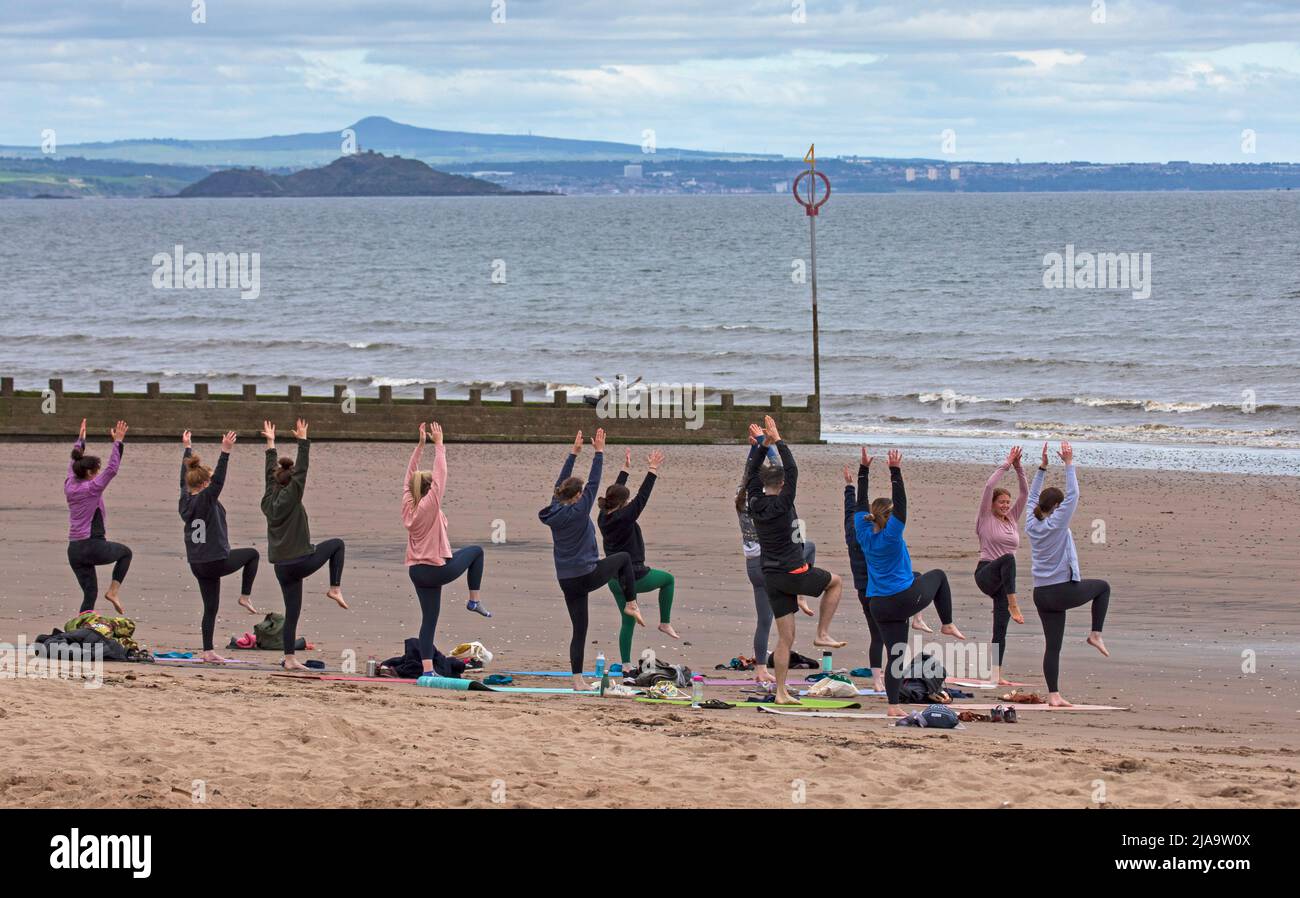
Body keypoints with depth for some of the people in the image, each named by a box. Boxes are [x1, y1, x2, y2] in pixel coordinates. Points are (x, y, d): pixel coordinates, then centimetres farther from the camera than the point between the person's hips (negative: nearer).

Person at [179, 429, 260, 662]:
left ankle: (208, 651, 8)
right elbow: (218, 479, -28)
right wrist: (225, 452, -34)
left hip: (197, 564, 7)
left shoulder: (185, 501, 4)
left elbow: (184, 478, 17)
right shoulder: (205, 500, -15)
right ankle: (245, 596, 12)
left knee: (210, 607, 11)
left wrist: (187, 448, 25)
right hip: (216, 561, -7)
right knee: (252, 554, 18)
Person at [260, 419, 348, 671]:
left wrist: (270, 444, 25)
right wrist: (303, 441, -5)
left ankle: (289, 660, 4)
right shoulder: (291, 497, -10)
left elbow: (270, 474, 18)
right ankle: (336, 589, 7)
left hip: (282, 568, 6)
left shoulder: (269, 501, 7)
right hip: (301, 562, -6)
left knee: (292, 612, 9)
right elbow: (302, 469, -10)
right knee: (336, 545, 18)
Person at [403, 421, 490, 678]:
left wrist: (420, 445, 9)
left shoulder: (408, 506, 1)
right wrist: (438, 444, -6)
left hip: (417, 571, 6)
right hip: (438, 569, -6)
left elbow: (409, 477, 10)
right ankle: (474, 600, 14)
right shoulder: (429, 505, -14)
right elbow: (441, 475, -13)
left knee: (429, 619, 6)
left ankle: (427, 669, -1)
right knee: (476, 551, 19)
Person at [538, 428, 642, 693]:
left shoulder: (555, 511, 3)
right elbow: (593, 483, -10)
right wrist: (599, 453, -1)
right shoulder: (578, 512, -14)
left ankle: (577, 679, 3)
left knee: (579, 629, 9)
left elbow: (560, 482, 14)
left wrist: (574, 453, 19)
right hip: (588, 574, -6)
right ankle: (631, 604, 15)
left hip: (567, 580, 6)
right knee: (624, 558, 22)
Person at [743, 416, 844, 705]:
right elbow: (792, 471, -15)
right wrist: (777, 441, -11)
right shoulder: (781, 504, -15)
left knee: (785, 638, 9)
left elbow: (751, 474, 15)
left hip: (771, 578, 6)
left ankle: (781, 692, 6)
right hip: (793, 573, -6)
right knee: (835, 581, 22)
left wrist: (759, 443, 14)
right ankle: (822, 634, 14)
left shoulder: (755, 504, 1)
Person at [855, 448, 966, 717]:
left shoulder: (865, 536, -1)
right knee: (938, 576, 25)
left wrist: (864, 469, 8)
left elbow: (861, 503, 7)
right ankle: (947, 624, 23)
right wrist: (895, 472, -22)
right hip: (906, 598, -5)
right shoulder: (890, 536, -15)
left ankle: (894, 705, -2)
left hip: (880, 607, 5)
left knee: (895, 655, 6)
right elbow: (901, 503, -21)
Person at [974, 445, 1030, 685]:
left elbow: (1025, 493, 10)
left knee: (1000, 628, 0)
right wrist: (1006, 465, -6)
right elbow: (989, 487, -9)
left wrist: (1019, 468, 0)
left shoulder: (1013, 519, 15)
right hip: (986, 573, -6)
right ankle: (1013, 606, -46)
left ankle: (996, 674, -1)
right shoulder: (986, 518, 1)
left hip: (1003, 581, 6)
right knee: (1008, 559, -38)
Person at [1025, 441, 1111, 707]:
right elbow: (1073, 495, -12)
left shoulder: (1032, 525, 4)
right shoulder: (1057, 524, -13)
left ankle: (1053, 695, 1)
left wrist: (1043, 467, 19)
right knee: (1103, 587, 21)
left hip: (1041, 595, 6)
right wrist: (1069, 463, -6)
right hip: (1064, 591, -6)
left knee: (1052, 645, 6)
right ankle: (1096, 634, 12)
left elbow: (1033, 497, 19)